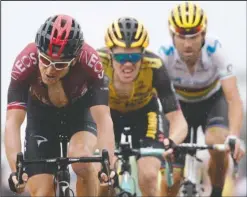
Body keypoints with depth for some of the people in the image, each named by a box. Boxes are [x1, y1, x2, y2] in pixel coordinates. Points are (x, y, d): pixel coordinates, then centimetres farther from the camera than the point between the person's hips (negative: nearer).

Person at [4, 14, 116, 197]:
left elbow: (103, 118, -40)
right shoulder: (26, 62, -35)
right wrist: (16, 170, -51)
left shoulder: (89, 61, -35)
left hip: (80, 115, -1)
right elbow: (13, 121, -38)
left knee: (81, 157, -31)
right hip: (42, 119, 1)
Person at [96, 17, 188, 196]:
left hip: (144, 111, -1)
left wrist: (170, 142, -56)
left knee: (148, 176, -19)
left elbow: (178, 120, -35)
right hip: (109, 112, 1)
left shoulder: (153, 67, -35)